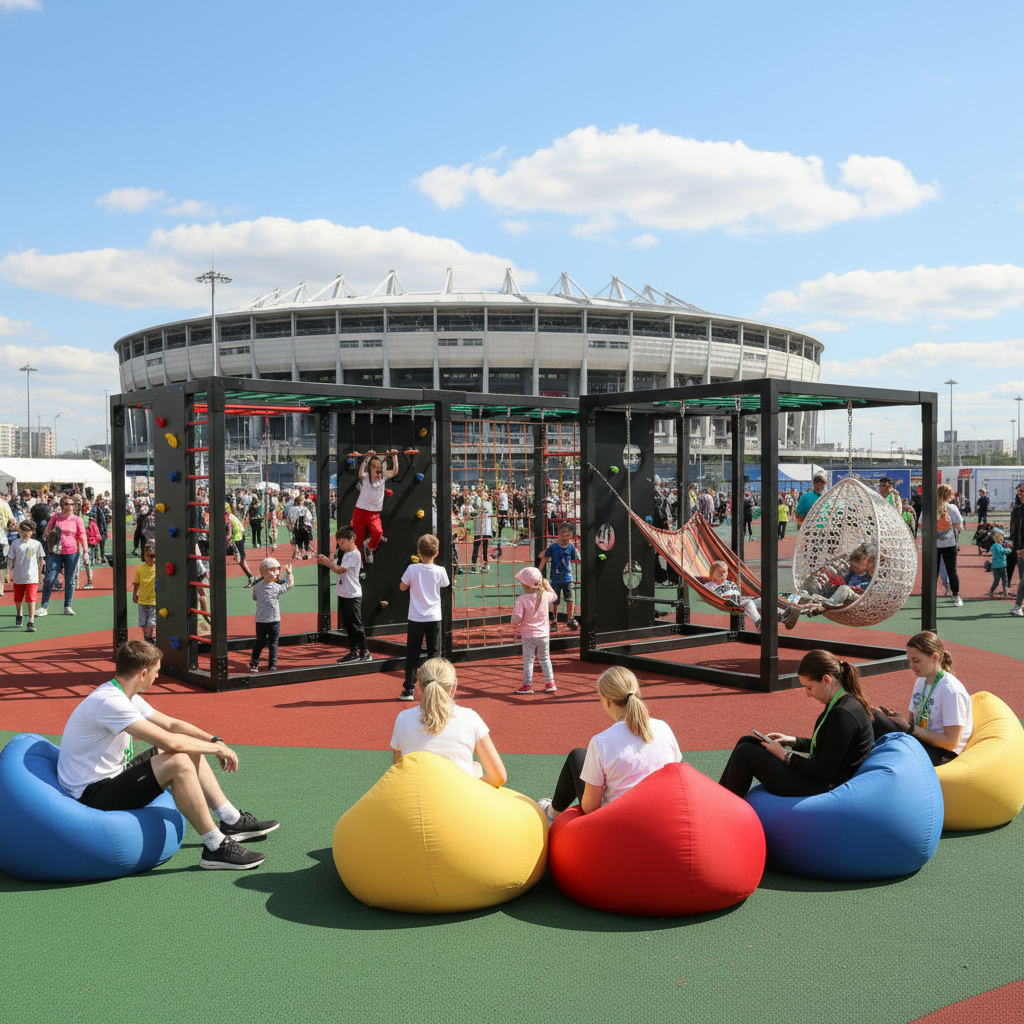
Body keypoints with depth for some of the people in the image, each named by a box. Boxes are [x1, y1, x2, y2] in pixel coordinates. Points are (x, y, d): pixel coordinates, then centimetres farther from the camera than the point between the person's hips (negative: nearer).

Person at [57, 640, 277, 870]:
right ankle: (216, 848, -18)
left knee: (190, 751, 8)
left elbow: (172, 724, 13)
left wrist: (214, 740, -1)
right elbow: (169, 741, -29)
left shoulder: (126, 696, 7)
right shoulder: (110, 702, -26)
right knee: (179, 762, -26)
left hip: (112, 776, 11)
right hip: (91, 795, -11)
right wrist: (217, 748, -16)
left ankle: (232, 821, 15)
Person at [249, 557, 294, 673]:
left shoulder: (277, 587, 0)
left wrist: (289, 573, 20)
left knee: (273, 645, 8)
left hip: (274, 621, 1)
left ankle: (272, 666, 17)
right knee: (259, 643, 9)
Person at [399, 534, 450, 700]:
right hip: (434, 618, 1)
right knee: (434, 654, 8)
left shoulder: (412, 569, -10)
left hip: (416, 618, -1)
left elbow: (402, 587, 3)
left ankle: (409, 689, 8)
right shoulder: (440, 571, -8)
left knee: (412, 653, 7)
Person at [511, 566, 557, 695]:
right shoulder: (544, 595, -7)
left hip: (528, 635, -4)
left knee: (528, 660, 7)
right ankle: (550, 682, 18)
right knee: (545, 659, 17)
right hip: (543, 634, 4)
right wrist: (547, 585, 24)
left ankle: (527, 685, 11)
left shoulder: (522, 599, -19)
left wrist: (515, 623, 1)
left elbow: (516, 618, -20)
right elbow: (554, 596, 18)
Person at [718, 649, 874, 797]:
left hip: (823, 788, -10)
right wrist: (792, 741, 8)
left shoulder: (843, 715, -25)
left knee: (746, 752, -9)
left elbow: (823, 771, -24)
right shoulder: (842, 704, 6)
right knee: (747, 742, 12)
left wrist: (785, 755, -13)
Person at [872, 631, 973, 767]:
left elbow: (951, 742, -17)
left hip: (940, 755, -8)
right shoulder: (920, 682, 11)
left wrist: (909, 728, -16)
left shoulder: (951, 691, -15)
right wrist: (900, 719, -6)